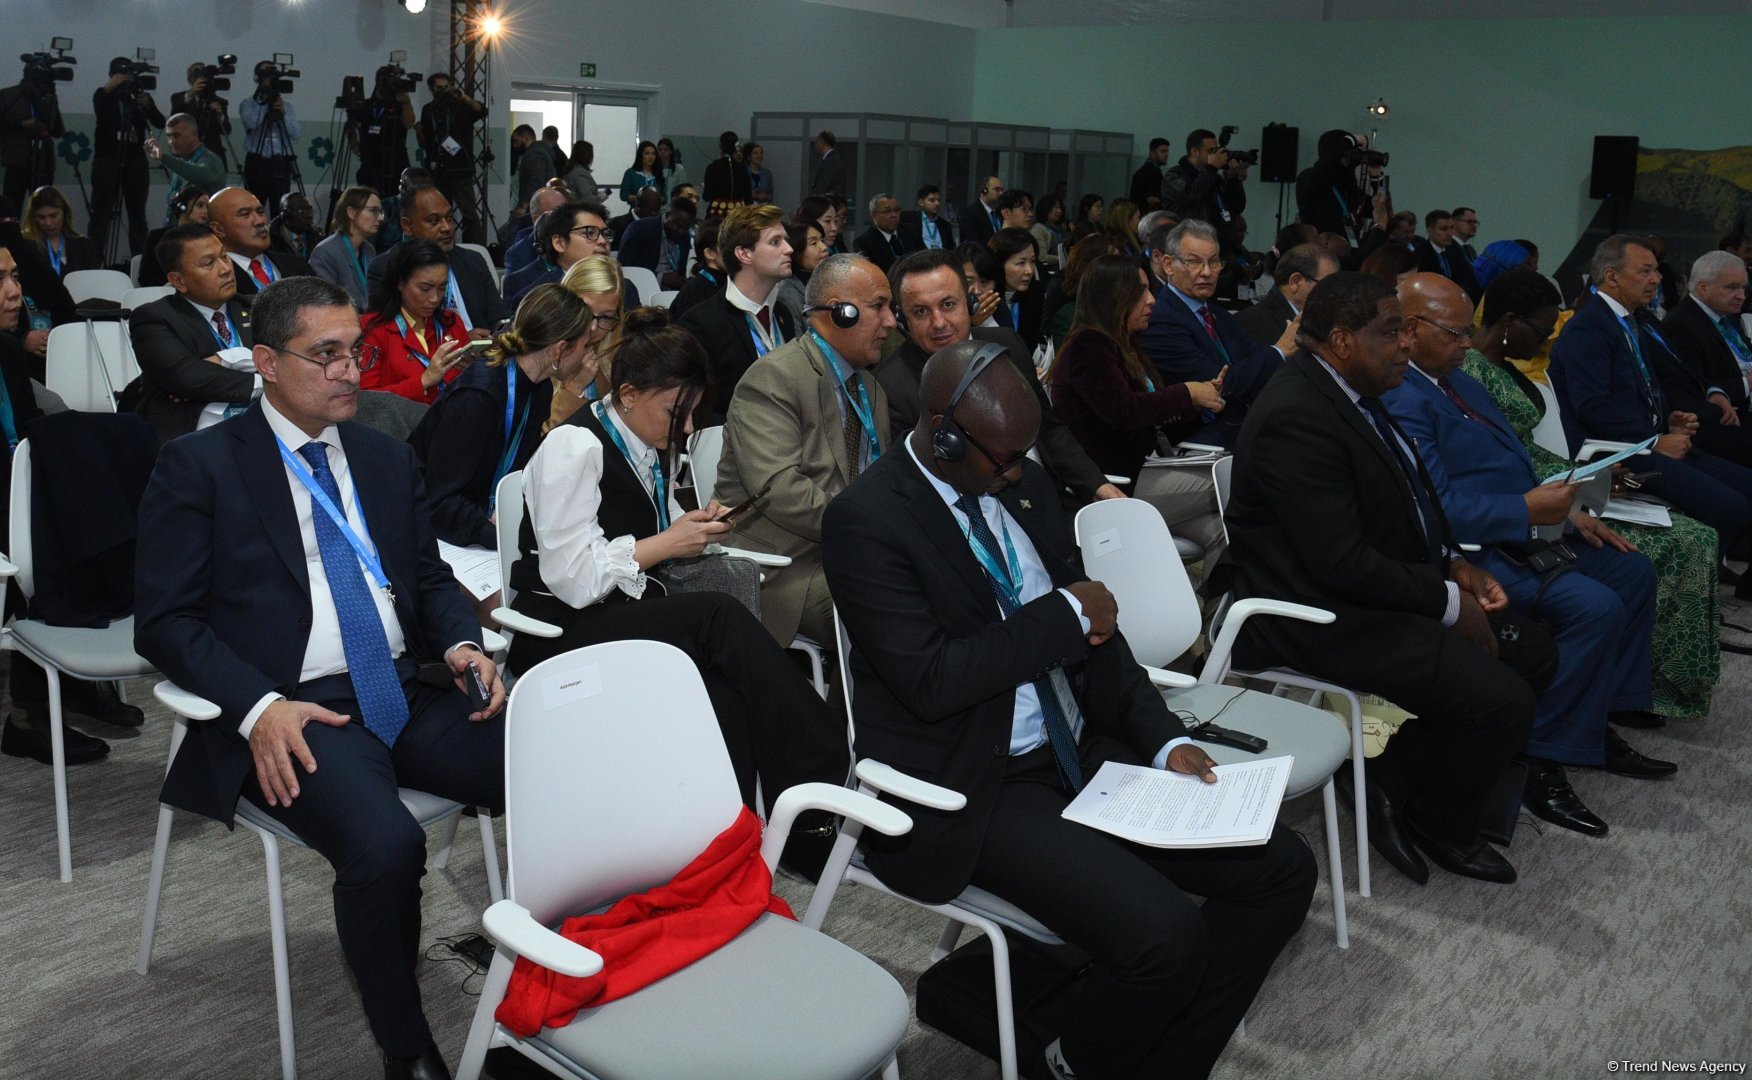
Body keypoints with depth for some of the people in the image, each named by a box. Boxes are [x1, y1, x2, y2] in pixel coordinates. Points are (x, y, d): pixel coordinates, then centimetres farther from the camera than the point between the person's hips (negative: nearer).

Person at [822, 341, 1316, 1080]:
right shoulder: (866, 520, -15)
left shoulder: (1022, 485, 7)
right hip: (970, 791, -8)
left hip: (1085, 756, 8)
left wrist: (1165, 739, 0)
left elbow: (1089, 628, 13)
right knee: (1163, 936, -25)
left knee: (1281, 869, 0)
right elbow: (931, 679, -24)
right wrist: (1067, 613, -14)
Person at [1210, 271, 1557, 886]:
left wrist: (1453, 564, 4)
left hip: (1391, 586, 11)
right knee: (1503, 701, -17)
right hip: (1326, 618, -11)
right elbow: (1342, 564, -27)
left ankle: (1400, 779, 14)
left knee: (1535, 656, 8)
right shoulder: (1296, 418, -24)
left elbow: (1405, 504, 20)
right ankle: (1435, 821, 11)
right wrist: (1447, 603, -16)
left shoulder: (1348, 391, 8)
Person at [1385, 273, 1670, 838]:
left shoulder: (1455, 379, 16)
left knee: (1632, 572, 12)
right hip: (1472, 548, -11)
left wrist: (1567, 511, 9)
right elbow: (1436, 507, -25)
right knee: (1595, 607, -23)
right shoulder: (1400, 400, -19)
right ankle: (1540, 764, -12)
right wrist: (1529, 510, -26)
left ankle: (1599, 726, 19)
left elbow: (1509, 463, 21)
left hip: (1520, 531, 11)